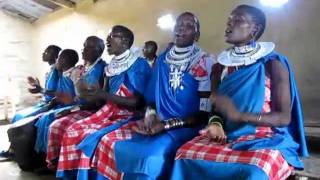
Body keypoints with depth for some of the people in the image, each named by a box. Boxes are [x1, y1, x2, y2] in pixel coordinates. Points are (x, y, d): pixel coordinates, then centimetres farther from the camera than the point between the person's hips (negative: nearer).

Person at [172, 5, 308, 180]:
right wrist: (215, 123, -12)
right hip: (227, 136, 4)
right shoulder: (220, 66, 8)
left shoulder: (273, 64, -6)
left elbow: (284, 117, -10)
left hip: (265, 139, -4)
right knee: (185, 156, -22)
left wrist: (239, 115, -25)